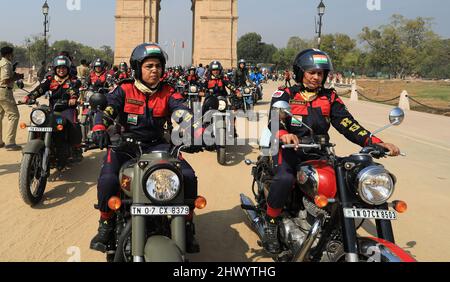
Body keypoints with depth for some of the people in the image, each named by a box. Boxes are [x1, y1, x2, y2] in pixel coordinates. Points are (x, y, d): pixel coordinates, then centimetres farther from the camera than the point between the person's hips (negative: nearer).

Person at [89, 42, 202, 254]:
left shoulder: (168, 92, 3)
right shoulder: (124, 90, -1)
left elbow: (184, 113, -12)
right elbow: (106, 110, -14)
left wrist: (201, 132, -31)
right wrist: (99, 129, -37)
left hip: (156, 145, 2)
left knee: (188, 176, -17)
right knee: (108, 180, -28)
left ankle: (186, 225, 5)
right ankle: (106, 225, 2)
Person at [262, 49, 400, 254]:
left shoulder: (329, 97, 12)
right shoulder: (285, 95, 3)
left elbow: (347, 123, 1)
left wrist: (375, 143, -14)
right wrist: (284, 134, -39)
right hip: (290, 148, -4)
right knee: (284, 179, -34)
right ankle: (270, 222, -10)